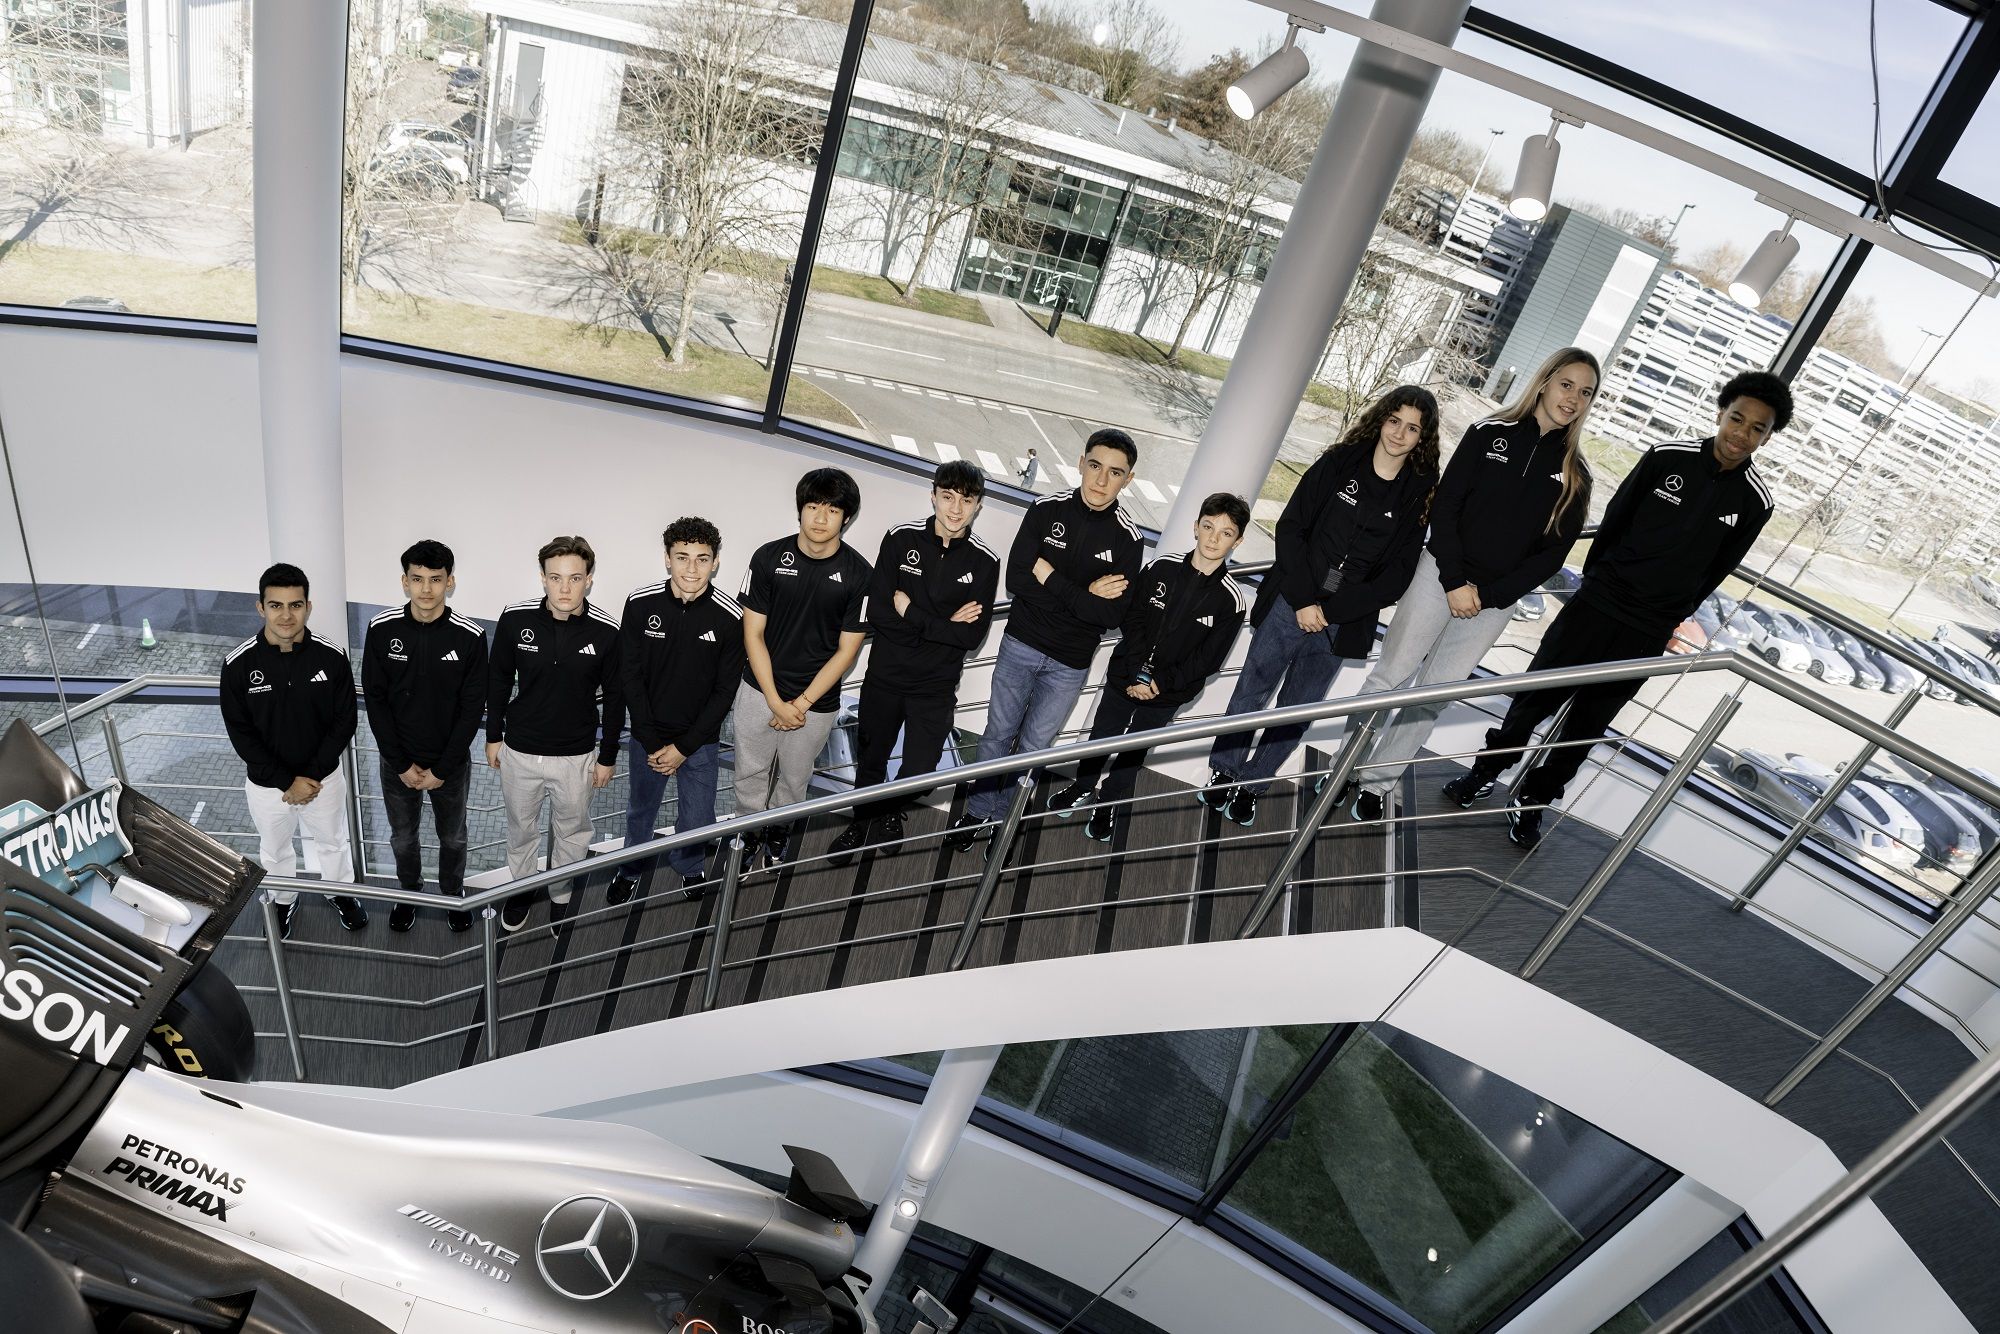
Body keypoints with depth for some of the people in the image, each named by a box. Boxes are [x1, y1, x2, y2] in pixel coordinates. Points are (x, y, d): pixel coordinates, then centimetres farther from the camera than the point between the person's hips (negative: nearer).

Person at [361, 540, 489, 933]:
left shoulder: (470, 636, -16)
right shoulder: (381, 630, -12)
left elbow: (472, 708, -12)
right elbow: (375, 700, -7)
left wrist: (442, 769, -12)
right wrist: (402, 765, -10)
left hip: (451, 762, -1)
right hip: (398, 761, 1)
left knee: (453, 838, 18)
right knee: (402, 838, 20)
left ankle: (453, 894, 44)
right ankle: (409, 894, 46)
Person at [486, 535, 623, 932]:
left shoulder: (606, 631, -19)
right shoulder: (515, 619, -16)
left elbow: (615, 697, -6)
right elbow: (499, 679, 1)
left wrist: (607, 756, -1)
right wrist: (493, 736, 6)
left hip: (576, 755, -1)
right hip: (519, 750, 1)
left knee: (572, 831, 19)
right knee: (520, 827, 23)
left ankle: (561, 897, 43)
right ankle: (520, 888, 49)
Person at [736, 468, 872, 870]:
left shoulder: (858, 573, -13)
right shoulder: (769, 558, -12)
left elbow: (847, 650, -9)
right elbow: (753, 633, -7)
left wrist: (801, 704, -12)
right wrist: (776, 701, -13)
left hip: (817, 700, 0)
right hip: (759, 690, 0)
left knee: (794, 777, 20)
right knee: (751, 773, 15)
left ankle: (779, 830, 46)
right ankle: (749, 832, 40)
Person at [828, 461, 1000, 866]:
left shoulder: (984, 562, -9)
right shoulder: (901, 539, -10)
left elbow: (972, 636, -15)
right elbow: (877, 612, -16)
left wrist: (911, 613, -17)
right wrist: (941, 624, -19)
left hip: (937, 687, 0)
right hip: (884, 677, 0)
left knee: (918, 771, 8)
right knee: (870, 760, 18)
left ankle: (891, 812, 41)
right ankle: (861, 821, 45)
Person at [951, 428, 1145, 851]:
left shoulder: (1127, 539, -11)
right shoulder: (1047, 510, -10)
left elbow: (1109, 615, -17)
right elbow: (1016, 581, -16)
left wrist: (1051, 579, -19)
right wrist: (1083, 594, -19)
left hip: (1070, 665, 0)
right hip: (1020, 645, 0)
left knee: (1033, 747, 13)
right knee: (998, 736, 14)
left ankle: (1004, 822, 32)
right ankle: (977, 814, 34)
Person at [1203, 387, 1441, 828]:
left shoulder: (1419, 495, -3)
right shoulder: (1339, 463, -5)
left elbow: (1396, 574, -5)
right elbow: (1291, 527, -6)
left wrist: (1331, 611, -14)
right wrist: (1303, 601, -14)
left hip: (1342, 623, 1)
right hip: (1291, 605, -1)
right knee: (1252, 692, 9)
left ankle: (1252, 784, 26)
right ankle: (1223, 773, 28)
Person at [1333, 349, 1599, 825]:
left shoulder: (1575, 476, 3)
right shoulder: (1488, 435, -2)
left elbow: (1553, 552, -1)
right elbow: (1444, 507, -6)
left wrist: (1487, 596, -11)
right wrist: (1455, 581, -14)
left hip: (1495, 601, 2)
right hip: (1441, 576, -2)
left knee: (1432, 696, 7)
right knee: (1391, 676, 2)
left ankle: (1378, 783, 17)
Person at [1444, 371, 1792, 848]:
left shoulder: (1754, 501, -5)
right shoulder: (1667, 457, -8)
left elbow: (1714, 572, 7)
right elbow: (1613, 521, 2)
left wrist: (1669, 619, 11)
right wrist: (1595, 584, 9)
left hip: (1646, 637, 1)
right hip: (1595, 604, -1)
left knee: (1586, 725, 9)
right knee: (1536, 695, 9)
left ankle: (1532, 800, 25)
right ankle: (1488, 769, 30)